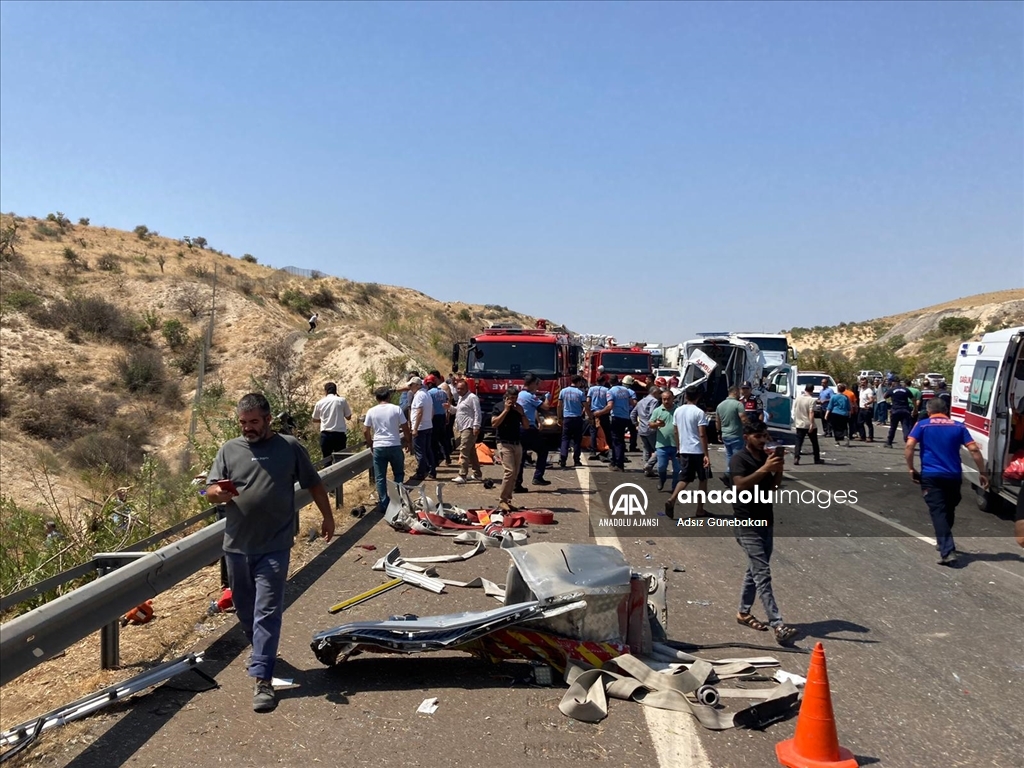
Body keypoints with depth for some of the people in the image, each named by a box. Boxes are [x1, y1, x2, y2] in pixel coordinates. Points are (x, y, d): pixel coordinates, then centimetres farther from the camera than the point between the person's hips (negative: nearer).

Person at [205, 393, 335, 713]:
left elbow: (313, 483, 9)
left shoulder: (290, 447, 0)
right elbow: (210, 492, 3)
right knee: (244, 609, 17)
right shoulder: (229, 450, 6)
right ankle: (262, 654, 41)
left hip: (274, 548, -4)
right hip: (236, 546, 4)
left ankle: (263, 680, -5)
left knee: (267, 612, -6)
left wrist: (327, 516, 13)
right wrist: (219, 493, -20)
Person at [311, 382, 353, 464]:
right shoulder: (342, 400, -1)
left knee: (327, 460, 6)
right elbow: (348, 417, 6)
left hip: (325, 434, 1)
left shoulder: (320, 402, 5)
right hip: (340, 434, -1)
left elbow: (314, 419, 17)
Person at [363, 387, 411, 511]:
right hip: (395, 446, 0)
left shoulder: (371, 411, 0)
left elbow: (365, 431, 2)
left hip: (378, 447, 0)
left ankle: (383, 504, 8)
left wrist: (370, 445, 17)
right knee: (399, 474, 18)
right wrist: (408, 441, 16)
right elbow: (405, 429, 0)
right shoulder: (396, 409, -3)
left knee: (380, 478, 7)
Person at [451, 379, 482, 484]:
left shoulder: (472, 397, -10)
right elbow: (457, 410, 27)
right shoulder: (461, 398, 20)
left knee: (464, 452, -14)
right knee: (471, 452, 15)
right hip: (463, 429, 10)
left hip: (469, 429, -10)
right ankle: (478, 474, 23)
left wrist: (476, 427, -22)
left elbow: (477, 413, -16)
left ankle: (462, 475, -16)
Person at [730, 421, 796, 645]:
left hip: (766, 520, 8)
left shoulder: (766, 457, 9)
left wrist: (778, 470, -9)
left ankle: (743, 612, 31)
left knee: (754, 570, 16)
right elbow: (741, 485, -27)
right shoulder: (740, 459, -12)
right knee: (763, 574, -11)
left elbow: (773, 487, 8)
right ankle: (778, 626, -16)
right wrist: (764, 469, -34)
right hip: (747, 523, -8)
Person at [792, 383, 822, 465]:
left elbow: (794, 410, 11)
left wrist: (795, 422, 21)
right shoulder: (812, 400, -13)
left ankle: (796, 458, -14)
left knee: (798, 442, 2)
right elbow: (811, 413, -21)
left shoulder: (798, 397, 4)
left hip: (799, 424, 3)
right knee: (814, 442, 12)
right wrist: (812, 424, -22)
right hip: (809, 425, -3)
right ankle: (817, 459, 21)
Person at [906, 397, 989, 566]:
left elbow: (909, 447, -11)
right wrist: (983, 473, 6)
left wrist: (911, 469, -2)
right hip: (954, 476, 3)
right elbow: (974, 450, 1)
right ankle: (944, 542, 37)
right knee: (949, 511, 22)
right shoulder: (958, 426, 8)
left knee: (938, 512, -5)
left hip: (931, 476, -3)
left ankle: (948, 552, -17)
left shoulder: (922, 425, 2)